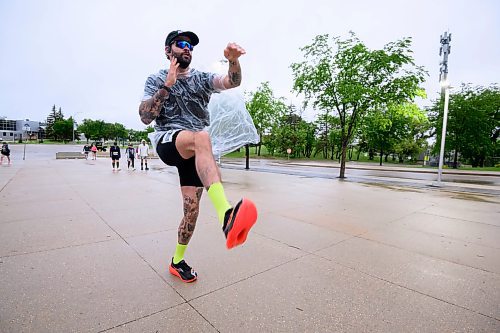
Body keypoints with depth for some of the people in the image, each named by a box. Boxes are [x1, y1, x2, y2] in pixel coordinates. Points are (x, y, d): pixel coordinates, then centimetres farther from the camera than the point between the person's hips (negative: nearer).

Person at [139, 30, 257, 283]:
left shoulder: (202, 78, 15)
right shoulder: (156, 80, 11)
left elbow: (232, 82, -5)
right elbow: (145, 117, -5)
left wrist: (233, 61, -25)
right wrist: (167, 86, -11)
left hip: (194, 152, 4)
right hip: (166, 141, -3)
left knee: (192, 207, -2)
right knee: (201, 137, -38)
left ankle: (177, 261, 23)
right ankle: (225, 215, -57)